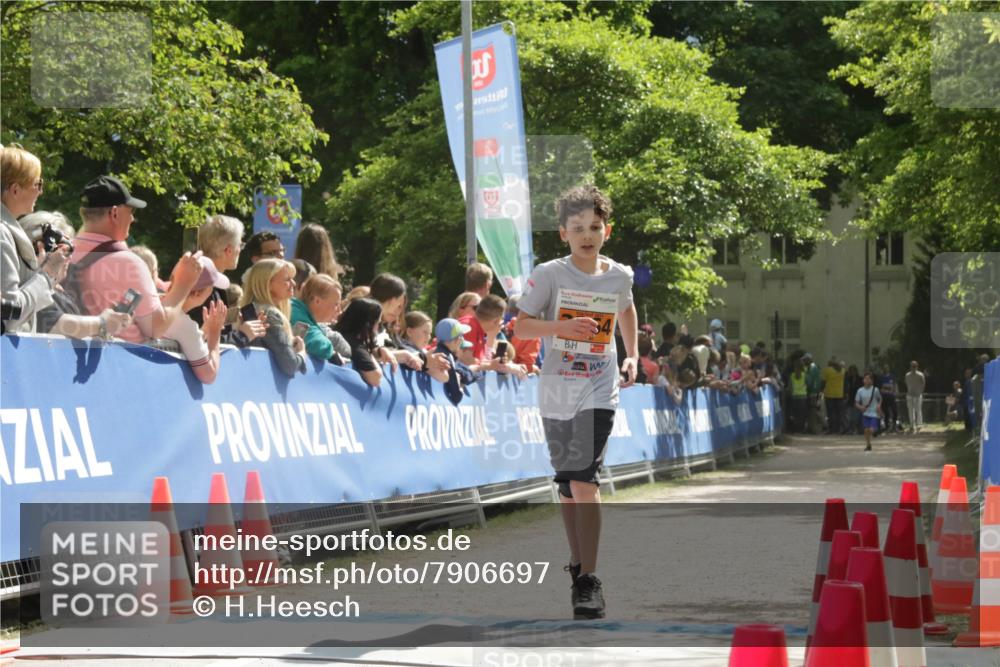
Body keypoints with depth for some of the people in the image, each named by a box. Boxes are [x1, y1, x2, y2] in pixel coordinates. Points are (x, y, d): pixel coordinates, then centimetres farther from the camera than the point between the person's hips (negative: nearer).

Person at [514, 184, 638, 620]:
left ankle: (589, 581, -16)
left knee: (584, 479, -15)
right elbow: (520, 327, -9)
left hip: (599, 391, -1)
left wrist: (633, 356, 15)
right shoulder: (549, 275, -6)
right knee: (567, 484, 12)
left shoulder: (618, 275, 2)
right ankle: (577, 563, 30)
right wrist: (562, 327, -25)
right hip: (557, 390, 1)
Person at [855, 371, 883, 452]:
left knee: (872, 430, -15)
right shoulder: (860, 391, 0)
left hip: (874, 413, -2)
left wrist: (879, 405, -7)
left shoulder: (875, 390, -4)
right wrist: (860, 407, -16)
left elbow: (880, 399, 11)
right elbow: (856, 403, 4)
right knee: (866, 430, 1)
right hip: (865, 413, 2)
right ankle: (868, 445, 16)